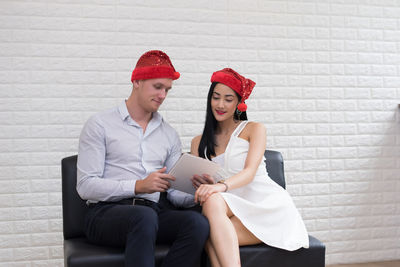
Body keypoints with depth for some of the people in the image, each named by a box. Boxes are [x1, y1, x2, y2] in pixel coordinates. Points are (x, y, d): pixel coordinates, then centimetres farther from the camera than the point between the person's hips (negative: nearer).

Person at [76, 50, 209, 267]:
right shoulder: (100, 125, 4)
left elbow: (173, 191, 14)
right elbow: (86, 186, -5)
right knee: (145, 216, -38)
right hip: (106, 212, -4)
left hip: (154, 211, 5)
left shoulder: (169, 134, 19)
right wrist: (138, 186, -16)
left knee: (197, 222, -27)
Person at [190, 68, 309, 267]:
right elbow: (197, 181, 10)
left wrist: (221, 186, -31)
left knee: (213, 201, -32)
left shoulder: (254, 129, 6)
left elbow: (250, 172, -10)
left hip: (268, 205, -3)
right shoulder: (198, 143, 17)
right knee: (211, 200, -34)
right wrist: (203, 185, -17)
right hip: (233, 211, 3)